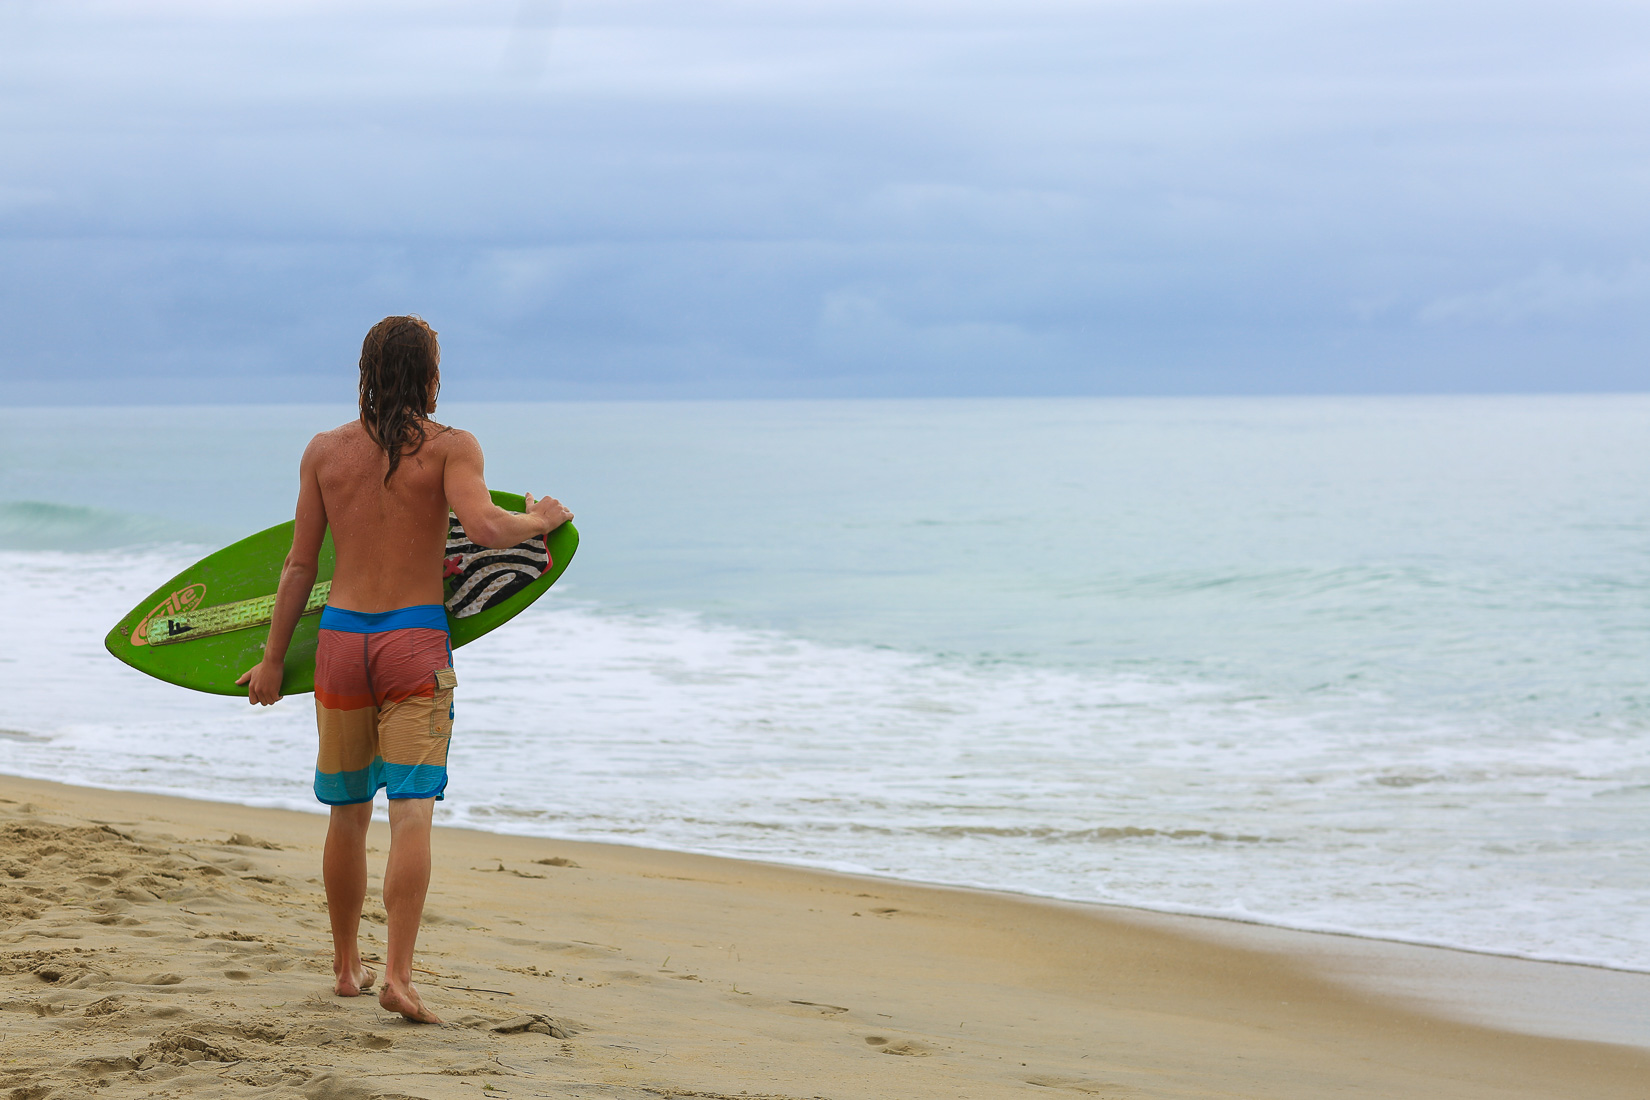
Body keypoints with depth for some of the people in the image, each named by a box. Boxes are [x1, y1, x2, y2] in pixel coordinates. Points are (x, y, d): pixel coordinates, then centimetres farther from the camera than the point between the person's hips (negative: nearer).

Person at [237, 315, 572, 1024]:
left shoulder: (324, 450, 6)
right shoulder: (450, 447, -5)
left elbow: (300, 565, 7)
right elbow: (486, 529, -21)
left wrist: (274, 659, 14)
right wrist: (540, 521, 0)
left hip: (341, 640, 4)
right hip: (415, 643, -4)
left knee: (348, 813, 15)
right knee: (412, 813, -6)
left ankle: (347, 967, 27)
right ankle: (397, 977, -17)